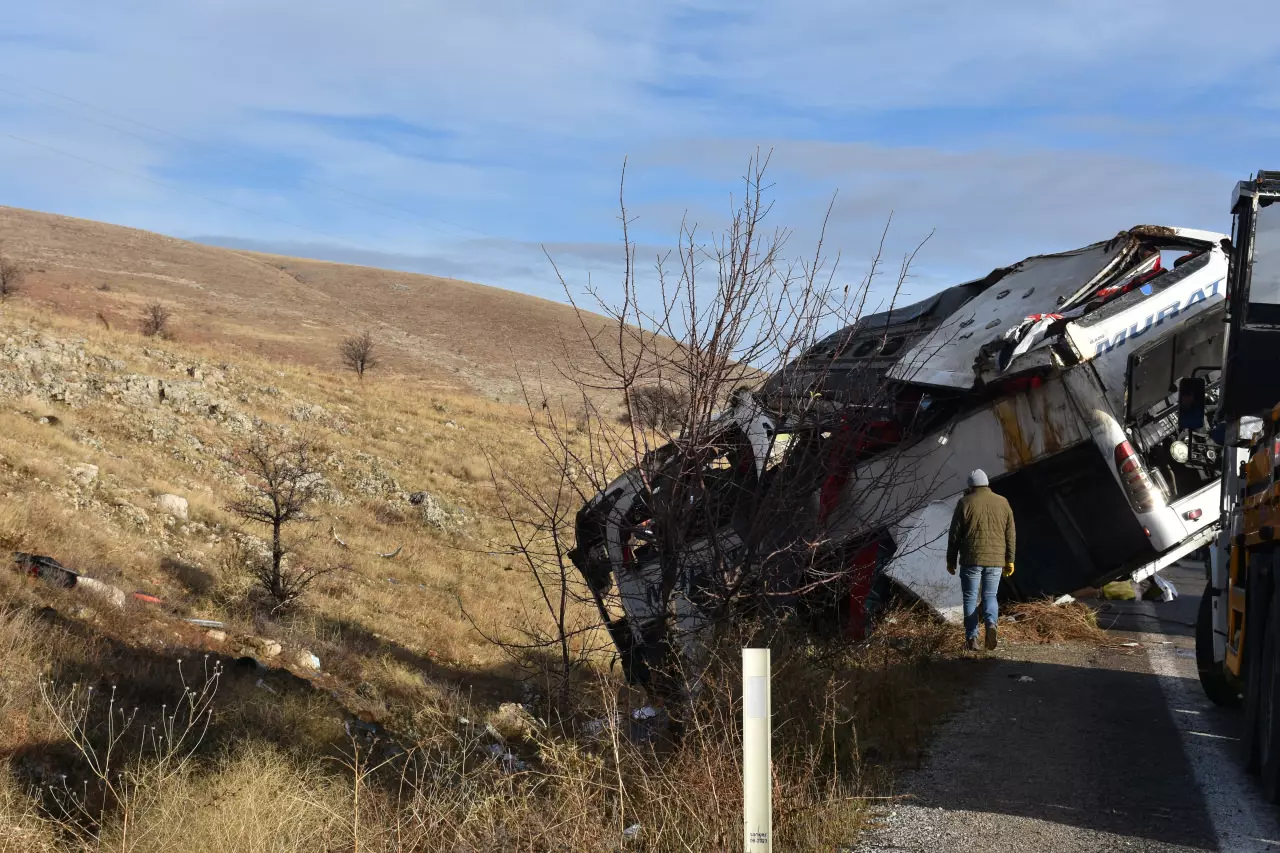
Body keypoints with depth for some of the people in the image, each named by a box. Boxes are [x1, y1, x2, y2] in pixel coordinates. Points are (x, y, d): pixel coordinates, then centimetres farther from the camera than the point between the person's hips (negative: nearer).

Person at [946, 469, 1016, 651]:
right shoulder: (1002, 503, 7)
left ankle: (972, 638, 1)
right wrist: (1009, 561, 12)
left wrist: (951, 560, 6)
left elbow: (954, 535, -2)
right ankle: (991, 624, -16)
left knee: (970, 598, 6)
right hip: (995, 560, 3)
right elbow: (1010, 535, 7)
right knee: (990, 596, 12)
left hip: (971, 558, -2)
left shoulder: (965, 503, -2)